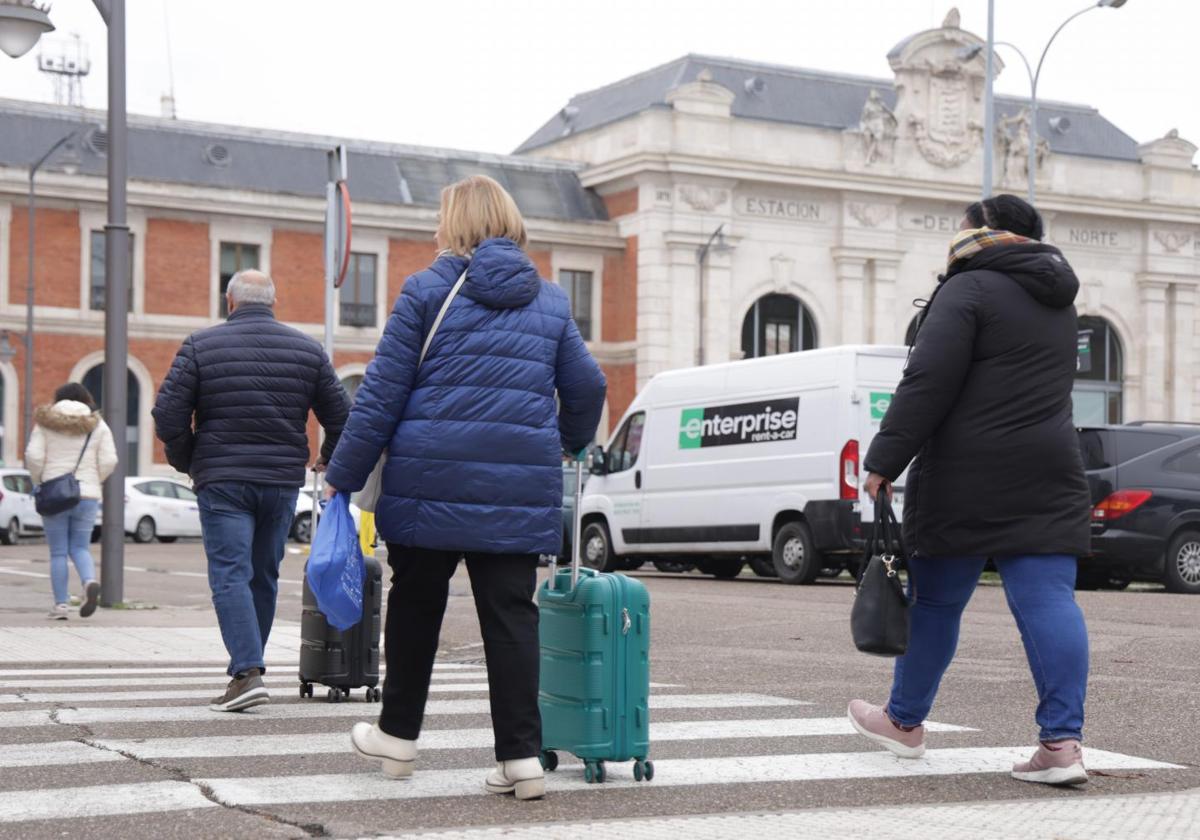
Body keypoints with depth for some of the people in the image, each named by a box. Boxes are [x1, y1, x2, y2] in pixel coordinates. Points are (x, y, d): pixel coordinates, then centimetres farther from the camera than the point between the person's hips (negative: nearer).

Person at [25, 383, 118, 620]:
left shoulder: (45, 423, 2)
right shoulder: (98, 425, 5)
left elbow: (33, 456, -7)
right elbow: (109, 461, -2)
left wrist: (39, 481, 9)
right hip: (87, 496, 1)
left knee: (58, 552, 5)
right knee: (79, 547, 11)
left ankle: (61, 604, 3)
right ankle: (90, 581, -18)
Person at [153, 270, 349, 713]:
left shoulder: (200, 346, -2)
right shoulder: (307, 349, 6)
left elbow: (167, 415, -6)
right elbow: (340, 418, 5)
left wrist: (187, 462, 10)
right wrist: (327, 462, 23)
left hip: (222, 481, -3)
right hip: (283, 482, 3)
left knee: (230, 575, -5)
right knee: (264, 576, 14)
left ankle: (248, 673, -19)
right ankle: (246, 669, 22)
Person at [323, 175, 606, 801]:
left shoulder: (427, 290, 0)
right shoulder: (549, 301, 12)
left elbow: (382, 392, -3)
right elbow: (587, 387, 13)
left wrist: (343, 477, 2)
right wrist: (571, 443, 34)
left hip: (432, 480, -2)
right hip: (520, 488, 2)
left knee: (415, 604, 14)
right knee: (510, 614, 4)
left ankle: (398, 735, 26)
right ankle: (522, 756, -2)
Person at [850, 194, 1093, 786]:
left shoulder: (968, 291, -9)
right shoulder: (1055, 301, 18)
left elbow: (926, 385, -16)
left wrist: (884, 461, -13)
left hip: (966, 481, -6)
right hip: (1048, 475, 6)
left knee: (936, 600, 9)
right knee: (1047, 600, -2)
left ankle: (905, 721, 24)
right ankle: (1062, 741, -11)